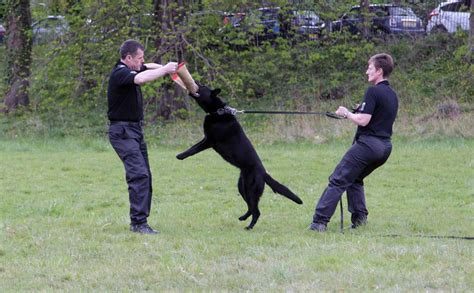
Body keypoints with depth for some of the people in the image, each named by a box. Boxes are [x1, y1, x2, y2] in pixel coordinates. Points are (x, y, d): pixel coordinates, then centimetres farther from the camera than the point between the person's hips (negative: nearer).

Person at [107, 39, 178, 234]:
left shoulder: (130, 69, 11)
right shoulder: (120, 73, -18)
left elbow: (149, 68, 27)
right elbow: (141, 78, -36)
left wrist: (167, 67, 8)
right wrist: (165, 70, -25)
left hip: (135, 130, 10)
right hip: (122, 131, -10)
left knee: (144, 175, 10)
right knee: (139, 174, -18)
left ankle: (139, 220, 13)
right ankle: (138, 223, -22)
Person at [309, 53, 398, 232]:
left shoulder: (373, 92, -12)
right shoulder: (392, 95, 15)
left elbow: (363, 120, -18)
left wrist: (347, 113, -2)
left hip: (367, 143, -9)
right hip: (385, 146, 9)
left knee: (338, 181, -7)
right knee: (355, 180, 25)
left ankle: (320, 222, -13)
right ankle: (359, 217, 13)